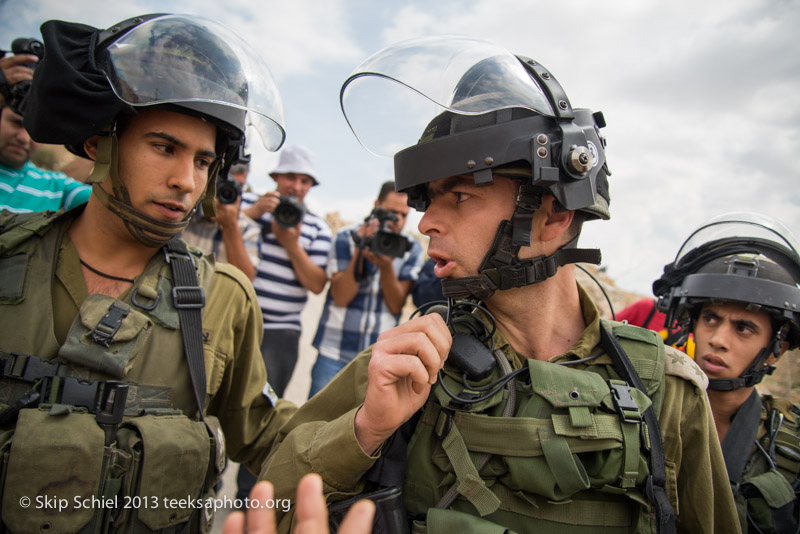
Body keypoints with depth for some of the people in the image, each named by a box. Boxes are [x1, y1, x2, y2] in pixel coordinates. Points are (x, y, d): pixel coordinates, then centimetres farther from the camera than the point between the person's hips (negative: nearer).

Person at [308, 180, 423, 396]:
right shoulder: (347, 237, -2)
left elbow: (396, 305, -5)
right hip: (335, 351, -1)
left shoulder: (411, 248, 0)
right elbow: (340, 297, -10)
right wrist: (360, 251, -19)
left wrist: (386, 266, -21)